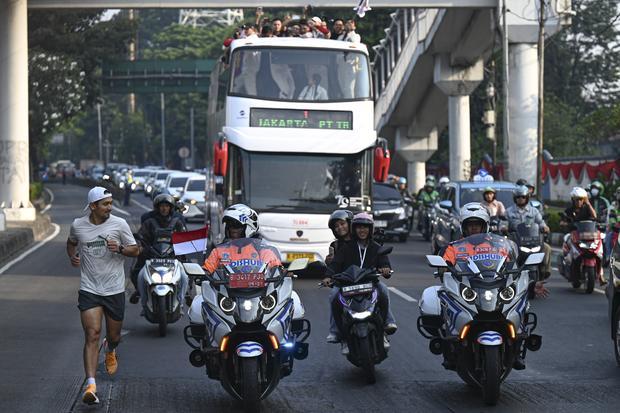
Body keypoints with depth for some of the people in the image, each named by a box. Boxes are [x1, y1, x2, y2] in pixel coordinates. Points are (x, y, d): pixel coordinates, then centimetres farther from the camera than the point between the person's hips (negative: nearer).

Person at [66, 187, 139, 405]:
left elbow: (135, 250, 2)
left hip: (114, 289, 1)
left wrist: (119, 249, -18)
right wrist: (72, 256, 2)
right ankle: (91, 386, -19)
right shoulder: (78, 225, 0)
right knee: (92, 335, -14)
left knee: (114, 335, 14)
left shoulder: (119, 224, -4)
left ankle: (110, 351, 53)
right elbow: (71, 242, 23)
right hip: (89, 289, -1)